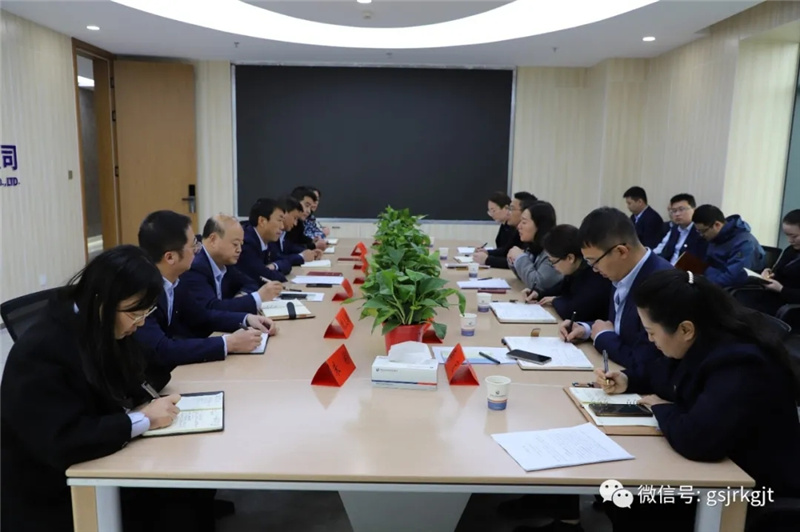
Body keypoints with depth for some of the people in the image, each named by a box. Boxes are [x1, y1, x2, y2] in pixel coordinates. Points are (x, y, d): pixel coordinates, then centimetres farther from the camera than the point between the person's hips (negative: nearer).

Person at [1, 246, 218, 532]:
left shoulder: (102, 331, 0)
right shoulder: (41, 352, -24)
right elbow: (61, 443, -30)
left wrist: (147, 401, -12)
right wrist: (143, 419, -24)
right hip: (54, 499, -7)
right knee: (179, 507, -18)